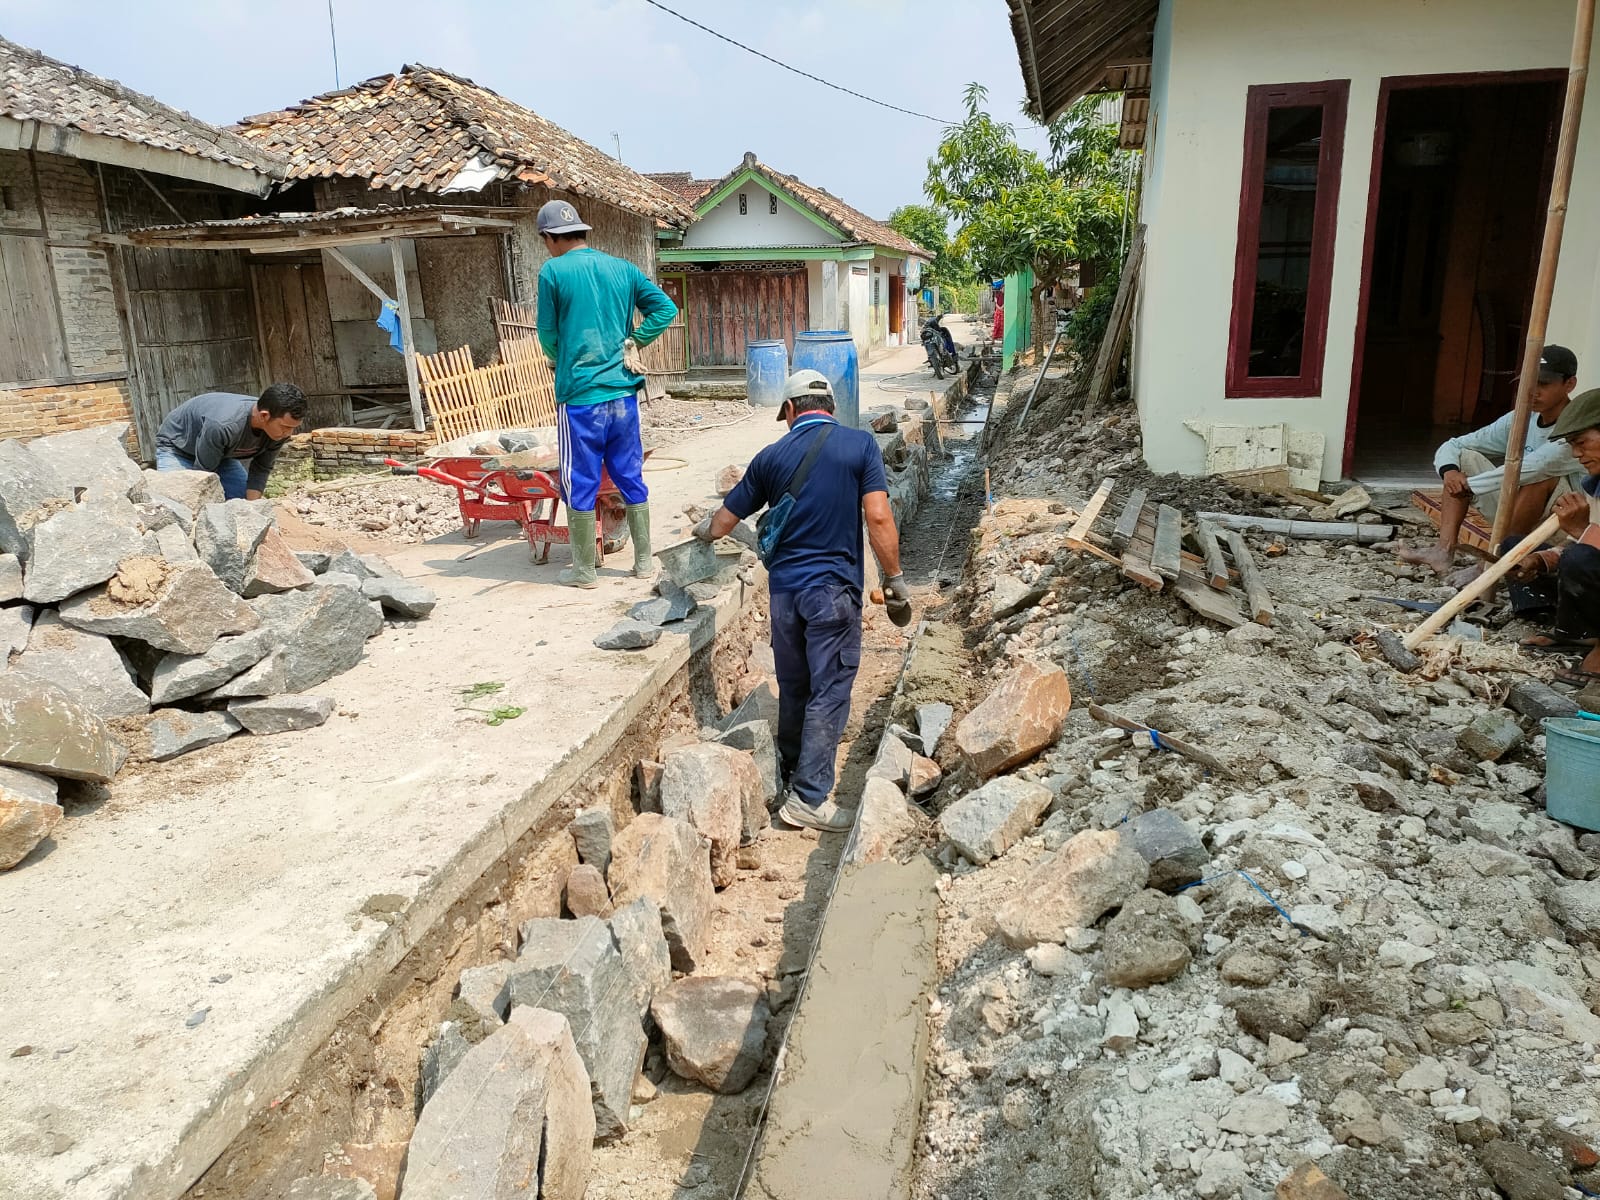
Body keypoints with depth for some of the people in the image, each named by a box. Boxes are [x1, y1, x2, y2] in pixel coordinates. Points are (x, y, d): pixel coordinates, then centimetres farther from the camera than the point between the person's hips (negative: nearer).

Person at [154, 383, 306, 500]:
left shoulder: (278, 428, -26)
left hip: (220, 451, 6)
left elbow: (261, 469, -13)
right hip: (177, 448, -6)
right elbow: (203, 473, -33)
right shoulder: (223, 425, -45)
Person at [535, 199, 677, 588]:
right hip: (623, 391, 5)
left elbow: (547, 333, 0)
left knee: (580, 484, 5)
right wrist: (633, 343, 5)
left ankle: (583, 570, 13)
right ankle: (644, 561, 19)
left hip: (579, 395, -5)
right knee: (631, 478, 12)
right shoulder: (622, 268, 7)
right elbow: (666, 308, 3)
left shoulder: (553, 271, -6)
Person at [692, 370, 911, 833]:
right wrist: (895, 579, -5)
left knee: (793, 689, 18)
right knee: (829, 692, 2)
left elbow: (723, 521, 13)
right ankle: (809, 798, 3)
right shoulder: (861, 445, -4)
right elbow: (878, 518, -13)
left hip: (783, 587, 4)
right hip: (834, 589, -4)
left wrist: (703, 531, 35)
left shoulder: (771, 456, 5)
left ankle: (791, 774, 33)